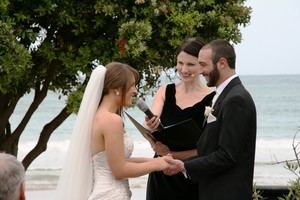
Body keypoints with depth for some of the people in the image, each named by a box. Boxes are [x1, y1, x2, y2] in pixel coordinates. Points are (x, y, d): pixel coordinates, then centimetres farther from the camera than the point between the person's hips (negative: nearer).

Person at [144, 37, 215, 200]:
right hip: (161, 176, 3)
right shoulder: (165, 92, 3)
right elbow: (147, 125, -11)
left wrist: (171, 154, -20)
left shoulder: (212, 99, -9)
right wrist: (150, 127, -33)